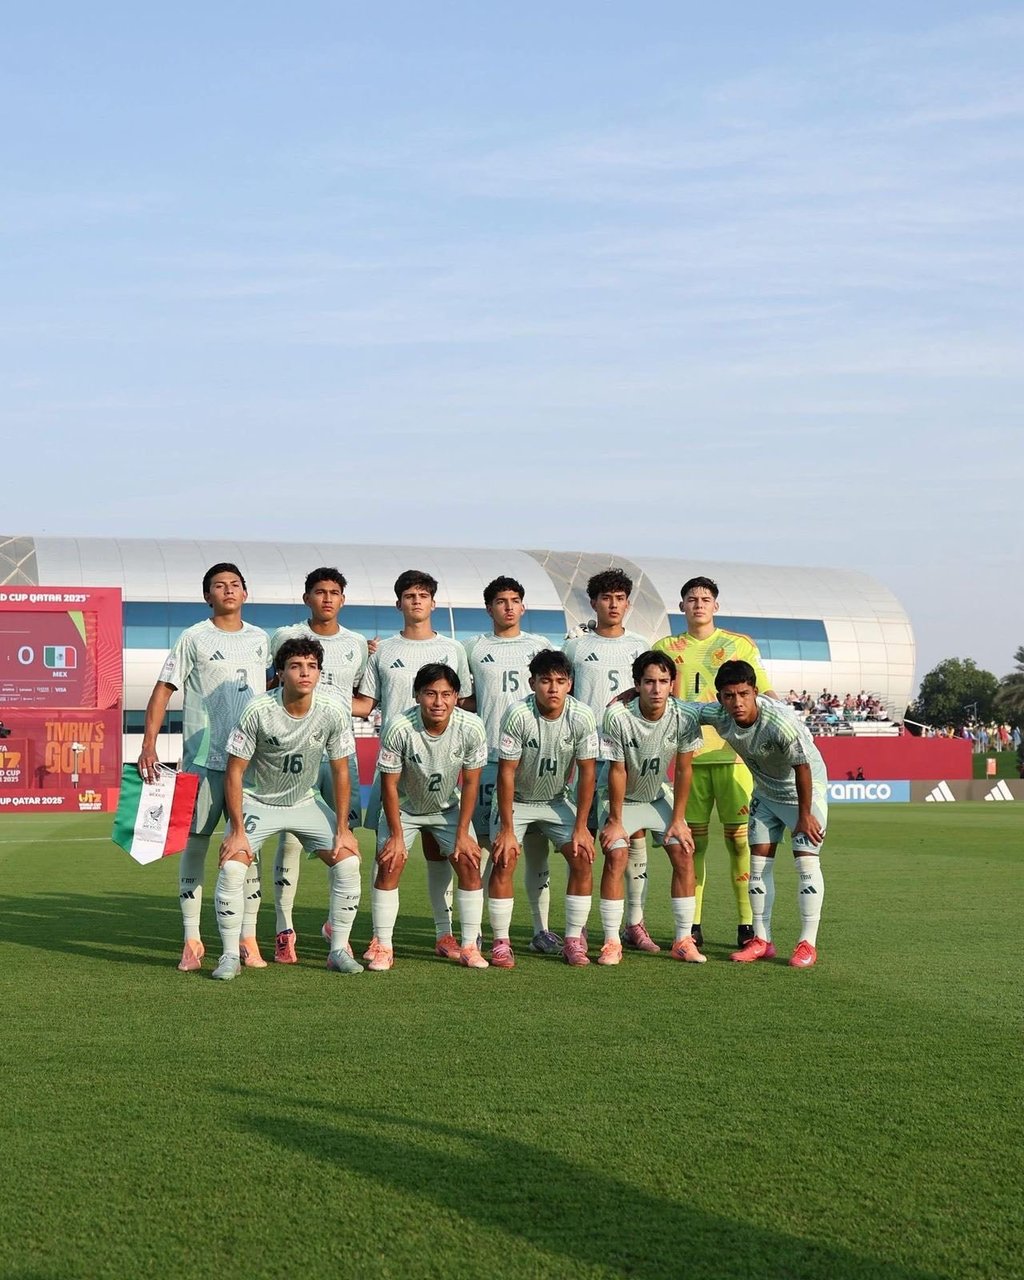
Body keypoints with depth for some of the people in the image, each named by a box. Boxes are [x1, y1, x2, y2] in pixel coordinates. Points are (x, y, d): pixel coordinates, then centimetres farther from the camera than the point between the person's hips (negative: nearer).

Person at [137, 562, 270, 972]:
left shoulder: (260, 640, 12)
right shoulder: (194, 639, 0)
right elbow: (163, 690, -2)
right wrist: (148, 745, -12)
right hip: (203, 758, -3)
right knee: (195, 843, 0)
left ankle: (248, 940, 9)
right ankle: (192, 940, 7)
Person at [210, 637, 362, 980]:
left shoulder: (333, 712, -17)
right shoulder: (258, 711, -24)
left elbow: (340, 771, -5)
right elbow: (234, 772, -16)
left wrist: (342, 828, -6)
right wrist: (237, 831, -19)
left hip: (307, 802, 3)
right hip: (257, 801, -3)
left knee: (348, 861, -11)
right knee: (232, 867, -22)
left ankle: (339, 951, 4)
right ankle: (230, 956, -7)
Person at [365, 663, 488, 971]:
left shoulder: (472, 728, -25)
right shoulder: (400, 729, -31)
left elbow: (470, 782, -12)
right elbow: (389, 785, -19)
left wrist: (463, 833, -11)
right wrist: (396, 836, -16)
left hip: (448, 807, 2)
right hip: (404, 807, -2)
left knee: (469, 863, -9)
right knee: (390, 864, -14)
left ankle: (470, 946, 1)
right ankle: (382, 946, -4)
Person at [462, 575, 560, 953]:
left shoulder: (540, 646, 14)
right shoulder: (474, 649, 10)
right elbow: (466, 702, 13)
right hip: (487, 755, -1)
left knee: (536, 841, 1)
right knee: (485, 841, -3)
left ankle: (541, 928, 7)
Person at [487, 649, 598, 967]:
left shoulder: (582, 716, -20)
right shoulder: (518, 714, -27)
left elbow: (587, 772, -11)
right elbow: (506, 773, -21)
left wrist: (580, 827, -11)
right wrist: (507, 829, -21)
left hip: (557, 801, 2)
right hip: (516, 800, -2)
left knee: (583, 859, -11)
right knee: (503, 862, -17)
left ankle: (574, 941, -1)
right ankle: (501, 943, -6)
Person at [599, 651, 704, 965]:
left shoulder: (685, 717, -21)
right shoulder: (618, 716, -29)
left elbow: (684, 770, -10)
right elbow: (617, 771, -21)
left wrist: (678, 819, -9)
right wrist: (615, 820, -15)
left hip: (660, 796, 3)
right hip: (623, 798, -3)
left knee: (684, 855, -8)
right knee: (615, 857, -17)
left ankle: (684, 940, 0)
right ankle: (612, 943, -11)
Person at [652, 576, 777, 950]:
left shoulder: (741, 645, 10)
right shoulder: (666, 648, 13)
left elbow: (766, 694, 10)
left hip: (733, 753, -1)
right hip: (688, 755, 1)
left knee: (739, 837, -3)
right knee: (693, 840, 2)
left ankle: (747, 923, 3)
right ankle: (692, 925, 8)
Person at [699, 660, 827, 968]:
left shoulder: (781, 723, -38)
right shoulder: (718, 715, -21)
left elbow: (802, 768, -27)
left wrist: (804, 815, -18)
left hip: (806, 790, -6)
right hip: (765, 792, 6)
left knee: (807, 861, -11)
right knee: (759, 863, 4)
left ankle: (808, 944, -6)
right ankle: (762, 941, 11)